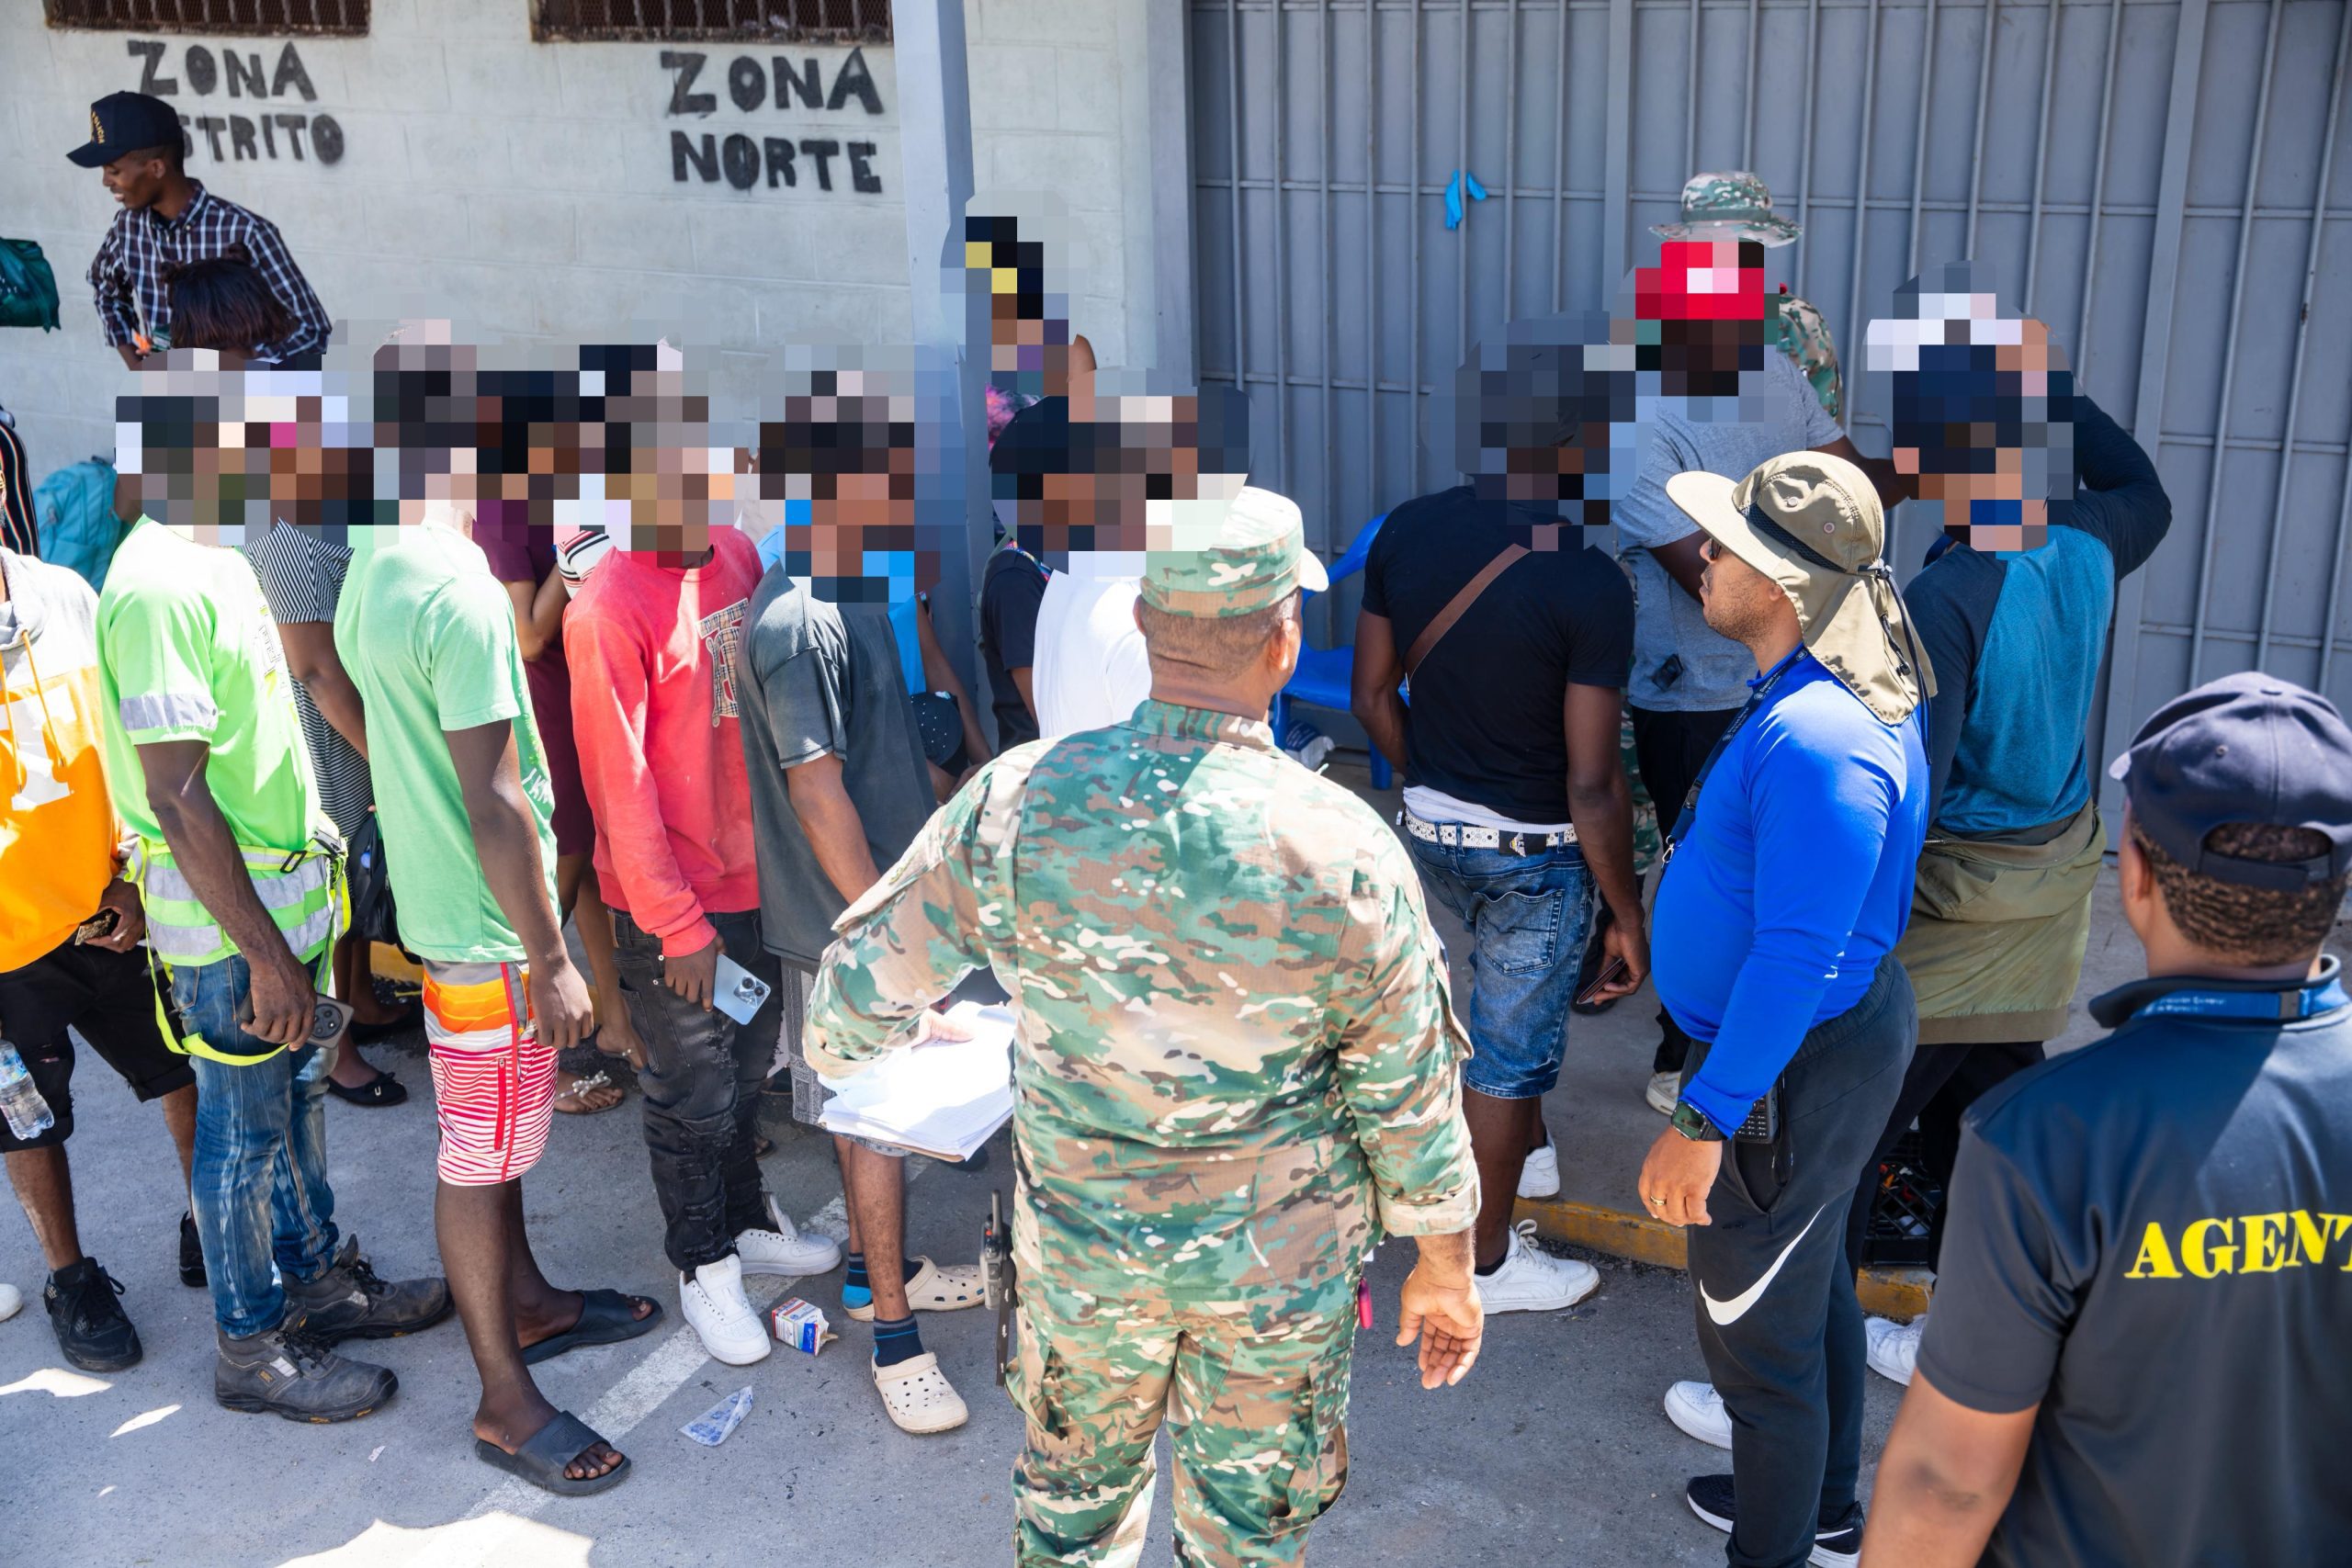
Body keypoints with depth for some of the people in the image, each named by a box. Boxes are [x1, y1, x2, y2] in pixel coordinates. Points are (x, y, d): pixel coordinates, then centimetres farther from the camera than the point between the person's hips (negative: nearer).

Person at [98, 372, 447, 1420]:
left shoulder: (217, 561, 8)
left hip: (284, 895, 9)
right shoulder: (158, 587, -24)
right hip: (228, 922, -9)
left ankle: (319, 1277, 39)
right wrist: (263, 953, -23)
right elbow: (176, 796, -26)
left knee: (296, 1098, 21)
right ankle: (255, 1348, 24)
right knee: (246, 1132, 6)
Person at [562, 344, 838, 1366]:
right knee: (692, 1092, 11)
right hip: (672, 903, -6)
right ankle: (703, 1264, 31)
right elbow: (619, 785, -18)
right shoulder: (608, 610, -21)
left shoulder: (736, 554, 0)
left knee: (746, 1067, 22)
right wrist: (674, 924, -14)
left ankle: (745, 1221, 43)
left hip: (752, 873, 7)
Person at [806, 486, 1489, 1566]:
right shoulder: (1345, 853, -22)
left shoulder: (1018, 801, -18)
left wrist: (837, 1047, 18)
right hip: (1275, 1263, -1)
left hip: (1080, 1241, 2)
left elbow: (865, 981, -6)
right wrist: (1445, 1267, 5)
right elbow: (1412, 1098, -11)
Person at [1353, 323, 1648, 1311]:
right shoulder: (1588, 584, -24)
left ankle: (1519, 1139, 50)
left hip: (1430, 830, 6)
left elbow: (1373, 696, 2)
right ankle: (1489, 1262, 30)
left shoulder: (1405, 534, -7)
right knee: (1510, 1053, 12)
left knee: (1512, 995, 33)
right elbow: (1592, 784, -21)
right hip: (1535, 855, -6)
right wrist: (1629, 917, -8)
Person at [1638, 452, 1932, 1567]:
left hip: (1792, 1072, -11)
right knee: (1812, 1284, 27)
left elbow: (1797, 957, -32)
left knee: (1757, 1337, 7)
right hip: (1836, 1031, 11)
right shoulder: (1833, 690, 2)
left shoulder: (1818, 742, -31)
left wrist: (1704, 1118, -27)